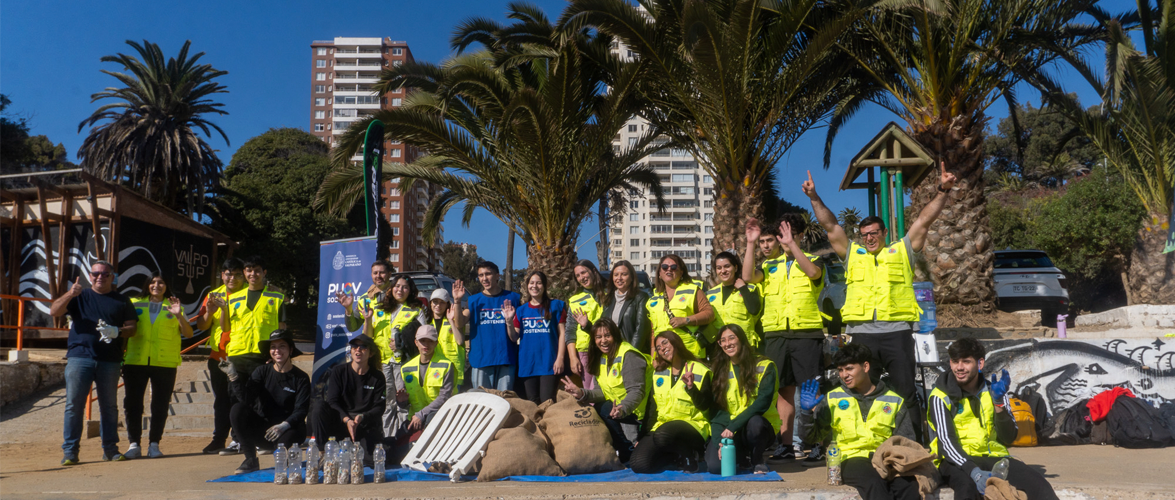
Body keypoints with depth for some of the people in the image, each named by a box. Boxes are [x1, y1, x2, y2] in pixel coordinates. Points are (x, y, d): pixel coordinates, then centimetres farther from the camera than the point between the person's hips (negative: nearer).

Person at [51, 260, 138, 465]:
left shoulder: (121, 301, 13)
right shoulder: (80, 296, 12)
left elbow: (132, 327, 9)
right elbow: (54, 312, 0)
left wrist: (116, 331, -11)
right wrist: (69, 295, -17)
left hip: (110, 361, 1)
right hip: (79, 358, -1)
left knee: (109, 406, 6)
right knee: (74, 404, -4)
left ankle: (110, 449, 13)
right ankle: (70, 450, 1)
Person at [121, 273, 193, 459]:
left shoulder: (173, 306, 11)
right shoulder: (135, 304, 13)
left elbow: (188, 333, 2)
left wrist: (179, 315, -15)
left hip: (165, 363, -1)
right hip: (135, 362, 1)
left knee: (160, 405, 1)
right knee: (132, 403, -1)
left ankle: (154, 444, 8)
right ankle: (134, 444, 6)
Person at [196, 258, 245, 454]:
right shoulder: (214, 295, 13)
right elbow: (201, 326, 12)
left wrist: (224, 308, -20)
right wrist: (209, 312, -8)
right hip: (217, 355, 6)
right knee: (220, 399, 12)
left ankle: (238, 439, -2)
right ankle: (219, 439, 19)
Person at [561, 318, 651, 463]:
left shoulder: (628, 355, -14)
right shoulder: (601, 358, 11)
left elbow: (636, 391, -24)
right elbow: (602, 392, 6)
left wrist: (622, 409, -40)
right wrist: (582, 393, -11)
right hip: (617, 409, 9)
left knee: (601, 409, -28)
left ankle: (628, 452, -16)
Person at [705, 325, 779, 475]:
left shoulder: (764, 366, -4)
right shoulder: (718, 370, 6)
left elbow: (763, 402, -17)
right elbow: (715, 409, 0)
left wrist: (733, 426, -27)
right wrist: (719, 440, -17)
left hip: (761, 425, -2)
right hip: (727, 431, 2)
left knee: (754, 422, -38)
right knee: (715, 466, -24)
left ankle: (757, 461, -7)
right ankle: (741, 455, 12)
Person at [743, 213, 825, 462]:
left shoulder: (812, 260, 7)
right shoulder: (770, 266, 15)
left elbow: (812, 271, -18)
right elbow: (748, 277, -4)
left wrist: (791, 243, -23)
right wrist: (751, 243, -10)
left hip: (806, 332, -3)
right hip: (775, 334, 3)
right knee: (784, 390, 7)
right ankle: (786, 445, 12)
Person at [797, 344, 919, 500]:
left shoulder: (894, 401, 16)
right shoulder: (833, 399, 15)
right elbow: (810, 436, 12)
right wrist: (807, 411, -7)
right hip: (853, 458, -1)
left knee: (909, 484, -35)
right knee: (873, 483, -37)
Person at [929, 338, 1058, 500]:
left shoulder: (991, 391, 12)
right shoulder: (940, 397, -1)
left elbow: (1009, 438, 5)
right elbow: (946, 441, -13)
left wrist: (999, 403, -10)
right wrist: (974, 472, -29)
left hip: (991, 456, 4)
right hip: (956, 461, -4)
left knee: (1037, 483, -24)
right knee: (967, 486, -39)